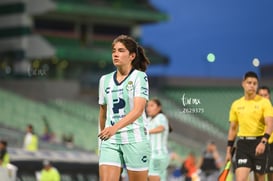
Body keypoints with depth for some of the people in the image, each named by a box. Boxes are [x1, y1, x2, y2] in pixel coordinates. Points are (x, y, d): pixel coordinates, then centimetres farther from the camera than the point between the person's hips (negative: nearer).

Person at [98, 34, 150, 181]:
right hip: (110, 140, 4)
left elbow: (138, 110, -18)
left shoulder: (139, 77, -5)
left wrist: (115, 127, -31)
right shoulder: (105, 80, 11)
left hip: (135, 139, -4)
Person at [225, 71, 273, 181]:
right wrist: (228, 151, 12)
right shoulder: (236, 105, 9)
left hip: (259, 144, -2)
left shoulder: (264, 102, -2)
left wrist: (263, 142, -28)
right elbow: (233, 128, 16)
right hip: (242, 144, 2)